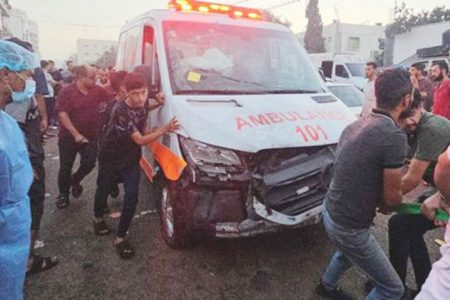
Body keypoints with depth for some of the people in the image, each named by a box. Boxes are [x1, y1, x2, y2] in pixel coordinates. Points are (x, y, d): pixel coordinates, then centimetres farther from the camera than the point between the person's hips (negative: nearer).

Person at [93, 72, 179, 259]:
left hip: (131, 158, 5)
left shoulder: (142, 106, -6)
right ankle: (98, 219, 49)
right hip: (110, 157, -4)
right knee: (104, 190, 17)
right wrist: (165, 129, -35)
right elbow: (140, 140, -30)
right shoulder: (121, 111, -30)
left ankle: (120, 237, 6)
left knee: (132, 196, -7)